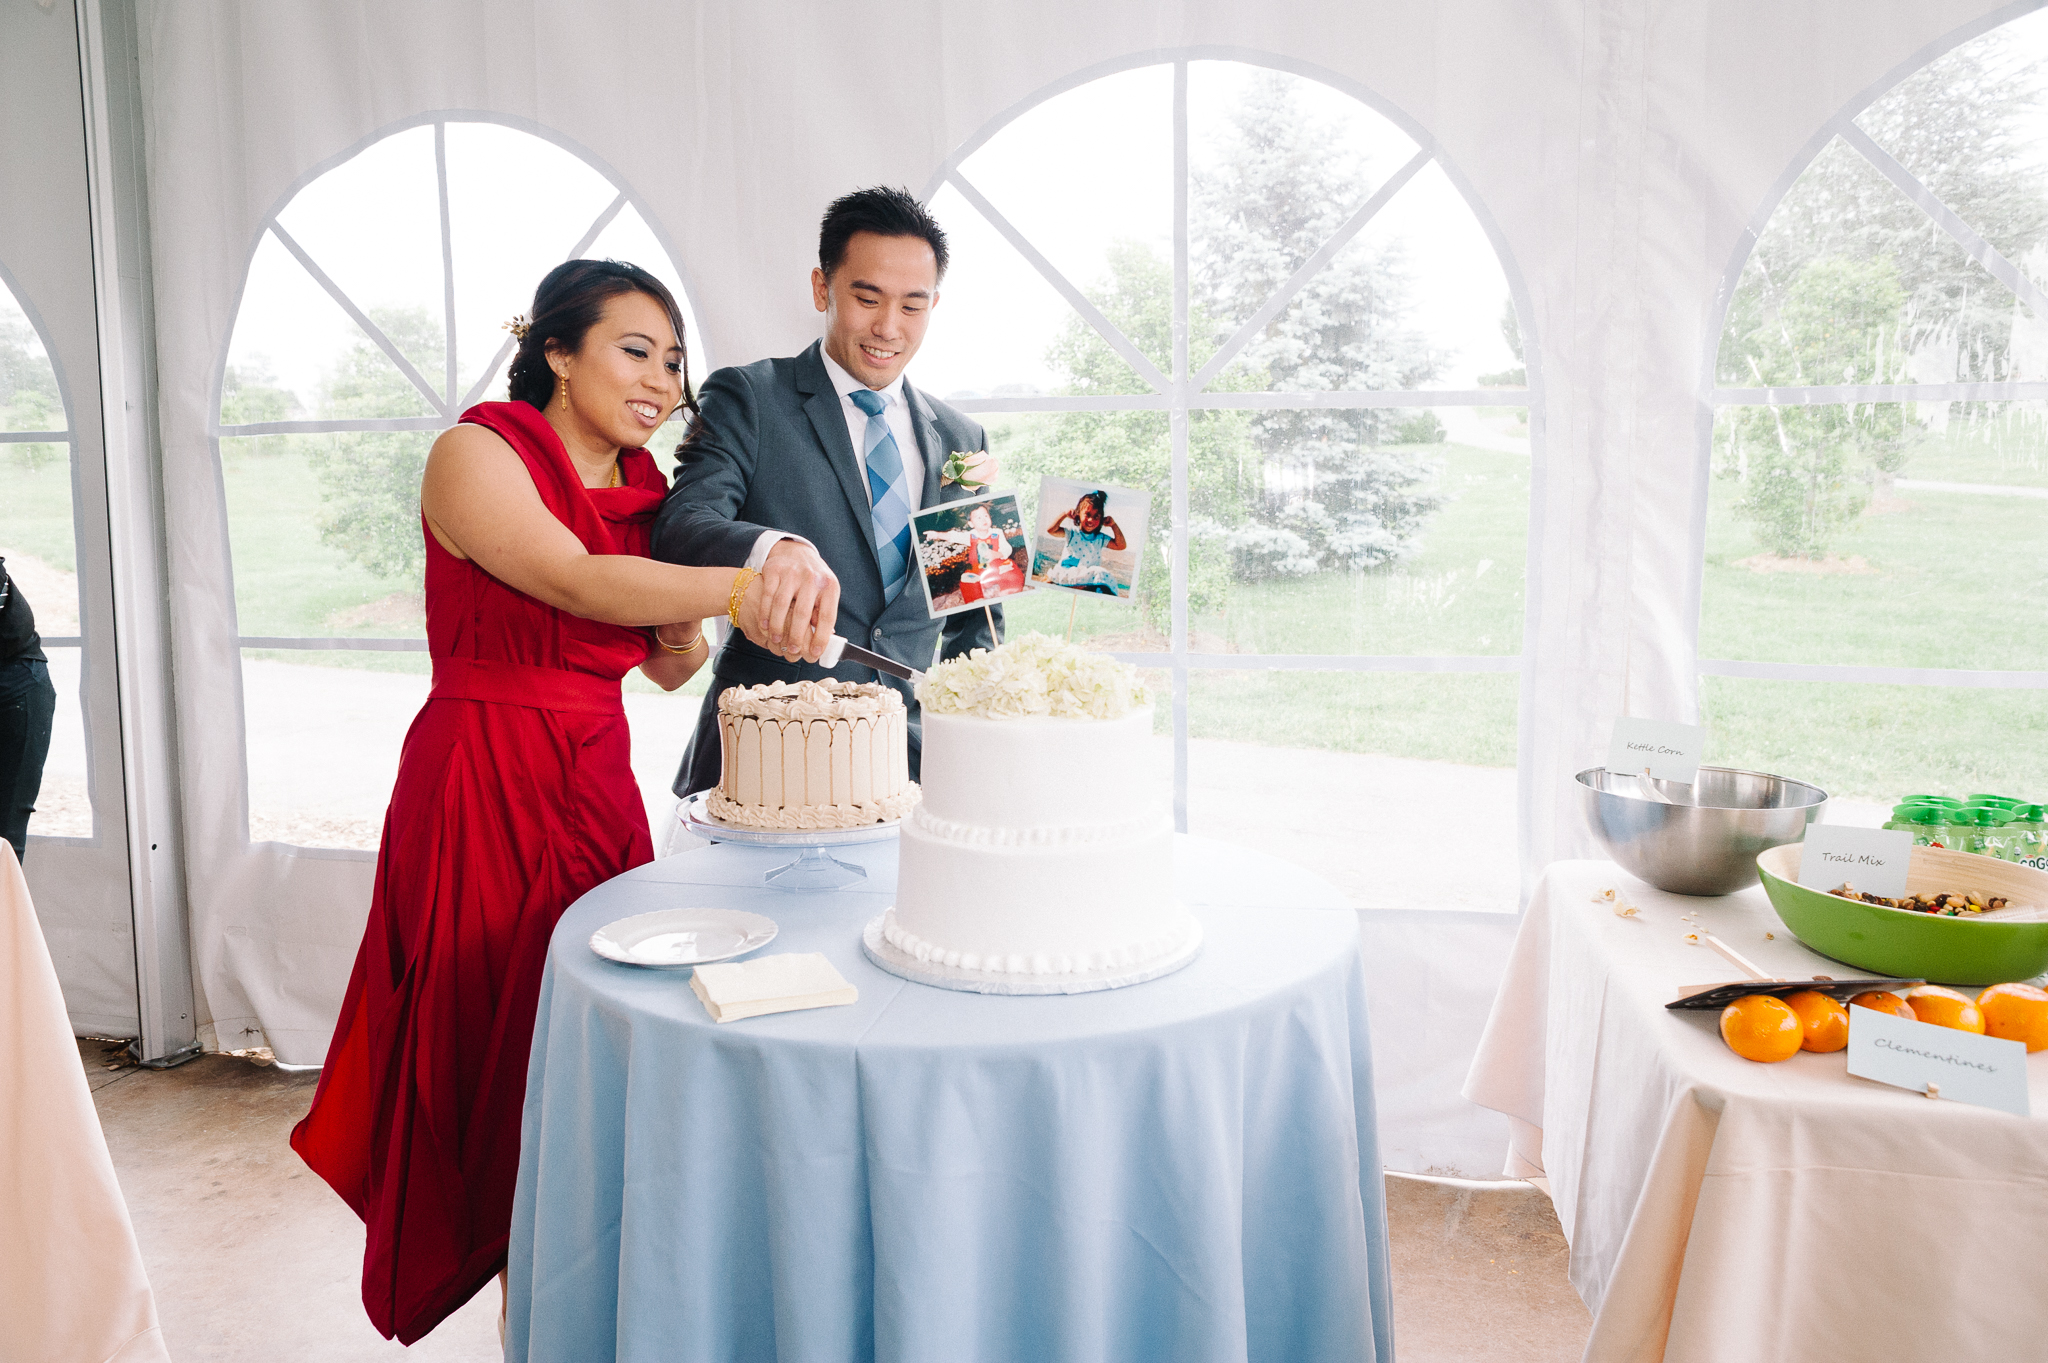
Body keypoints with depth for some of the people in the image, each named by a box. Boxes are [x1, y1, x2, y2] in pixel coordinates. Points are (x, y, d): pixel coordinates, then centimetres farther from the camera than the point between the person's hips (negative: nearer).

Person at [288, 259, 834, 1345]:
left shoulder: (644, 488, 12)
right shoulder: (478, 452, -8)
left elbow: (670, 667, 14)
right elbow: (577, 581, -24)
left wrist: (698, 606, -4)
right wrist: (741, 585, -36)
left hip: (598, 790, 6)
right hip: (484, 791, -6)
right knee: (499, 1049, 3)